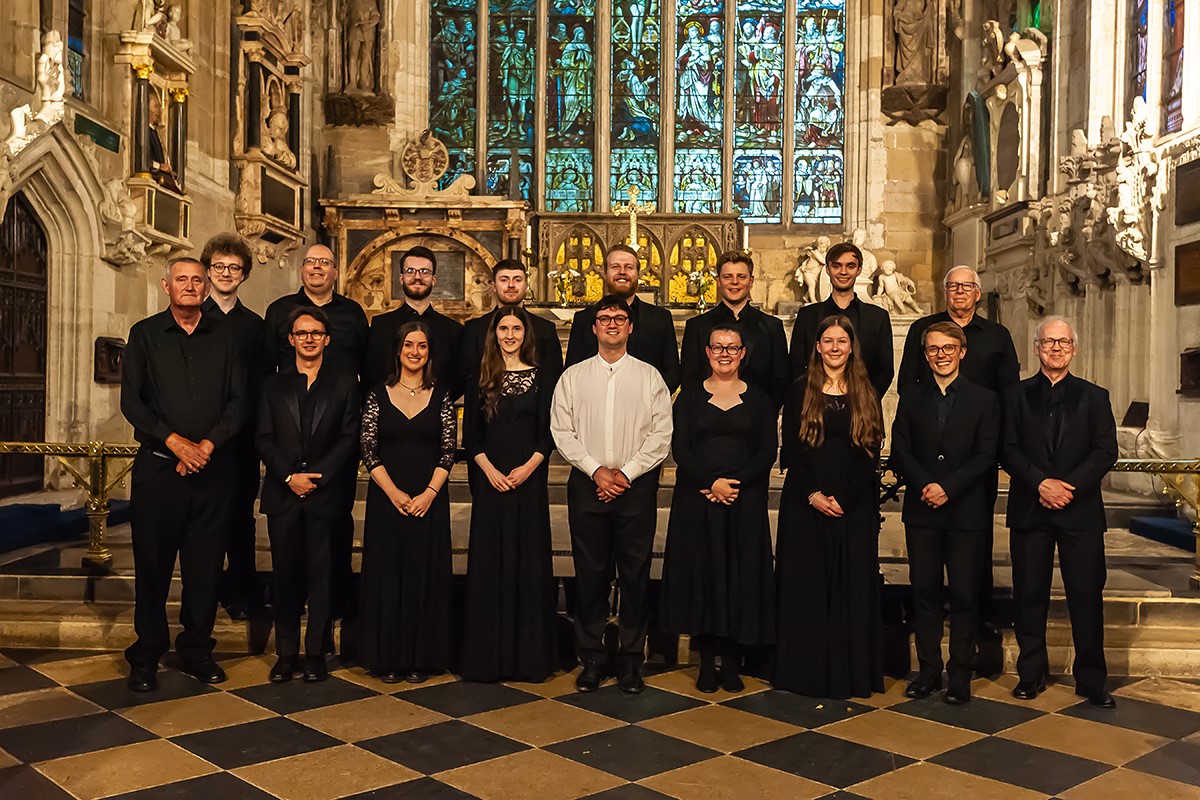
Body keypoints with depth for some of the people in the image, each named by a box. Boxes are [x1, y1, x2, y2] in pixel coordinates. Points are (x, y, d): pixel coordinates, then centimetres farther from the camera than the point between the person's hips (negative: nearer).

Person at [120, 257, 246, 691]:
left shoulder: (223, 337, 9)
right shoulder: (145, 334, 5)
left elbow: (238, 402, 4)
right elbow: (131, 401, -1)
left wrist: (207, 445, -9)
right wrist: (174, 441, -12)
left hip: (213, 468, 1)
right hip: (157, 466, -1)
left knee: (205, 564, 5)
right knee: (152, 562, 4)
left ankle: (196, 651, 18)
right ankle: (146, 656, 16)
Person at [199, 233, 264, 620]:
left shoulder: (255, 324, 9)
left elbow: (261, 383, 8)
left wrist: (257, 426, -3)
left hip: (242, 433, 1)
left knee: (241, 515, 5)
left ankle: (241, 594, 15)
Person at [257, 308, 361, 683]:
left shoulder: (345, 384, 8)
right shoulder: (274, 385, 13)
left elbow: (349, 438, 0)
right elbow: (264, 439, 6)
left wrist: (317, 475, -10)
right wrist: (289, 476, -9)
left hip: (325, 494, -2)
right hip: (283, 495, 2)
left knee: (321, 575, 1)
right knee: (285, 575, 5)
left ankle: (316, 653, 10)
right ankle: (286, 653, 14)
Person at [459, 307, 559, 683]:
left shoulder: (541, 379, 6)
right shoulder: (480, 381, 8)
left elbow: (548, 434, 2)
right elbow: (470, 435, 5)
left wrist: (528, 467, -12)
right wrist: (489, 470, -9)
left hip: (529, 480, -1)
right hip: (490, 482, 1)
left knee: (528, 562, 1)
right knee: (489, 563, 3)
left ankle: (529, 656, 10)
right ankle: (488, 656, 12)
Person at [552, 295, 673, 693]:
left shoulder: (650, 377, 6)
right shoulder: (573, 377, 8)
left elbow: (661, 434, 0)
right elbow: (562, 432, 2)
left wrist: (626, 472, -10)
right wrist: (596, 470, -9)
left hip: (637, 485, 0)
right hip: (587, 484, 1)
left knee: (635, 573, 3)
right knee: (590, 573, 4)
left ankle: (631, 659, 14)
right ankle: (590, 658, 15)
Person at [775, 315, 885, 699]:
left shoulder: (866, 395, 7)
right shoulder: (800, 392, 4)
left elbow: (872, 453, 1)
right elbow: (790, 450, -1)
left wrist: (843, 498, -11)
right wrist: (812, 494, -13)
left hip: (855, 505, 1)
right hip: (804, 504, -1)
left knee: (852, 586, 3)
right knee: (804, 585, 2)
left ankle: (850, 673, 14)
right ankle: (806, 670, 13)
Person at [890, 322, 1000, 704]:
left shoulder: (984, 400, 4)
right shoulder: (911, 399, 11)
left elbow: (986, 455, -4)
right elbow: (899, 452, 3)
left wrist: (948, 487, -15)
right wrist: (925, 484, -13)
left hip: (966, 513, -2)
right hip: (921, 512, 2)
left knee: (964, 594, 2)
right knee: (923, 591, 6)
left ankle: (960, 675, 12)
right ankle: (928, 670, 16)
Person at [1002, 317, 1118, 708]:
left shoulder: (1094, 397, 9)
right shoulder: (1017, 395, 8)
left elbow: (1106, 451, 0)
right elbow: (1008, 450, 0)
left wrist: (1070, 485, -13)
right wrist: (1041, 483, -14)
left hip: (1080, 510, 0)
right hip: (1029, 510, 0)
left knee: (1087, 595, 2)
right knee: (1029, 594, 5)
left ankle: (1091, 679, 13)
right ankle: (1031, 674, 16)